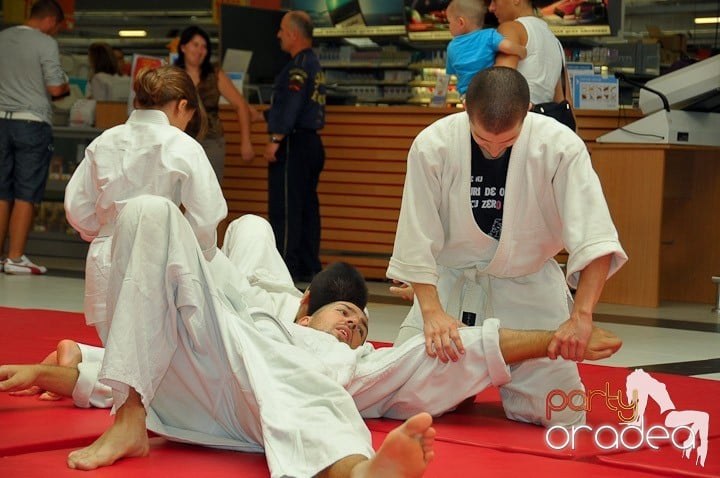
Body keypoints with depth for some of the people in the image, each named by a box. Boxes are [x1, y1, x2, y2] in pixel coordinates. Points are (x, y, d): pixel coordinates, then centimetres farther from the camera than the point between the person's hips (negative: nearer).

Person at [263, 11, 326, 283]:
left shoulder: (299, 66, -14)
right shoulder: (314, 64, 17)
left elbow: (290, 106, -21)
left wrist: (275, 140, -21)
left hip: (293, 144, -10)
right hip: (311, 142, 10)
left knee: (284, 209, -7)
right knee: (307, 207, 11)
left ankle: (285, 268, -7)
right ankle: (309, 268, 15)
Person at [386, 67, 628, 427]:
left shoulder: (560, 146, -20)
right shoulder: (432, 145, -18)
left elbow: (594, 239, -25)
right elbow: (416, 241, -14)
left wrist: (581, 316, -35)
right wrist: (432, 311, -25)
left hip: (529, 288, 0)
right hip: (452, 285, 1)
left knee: (558, 416, -5)